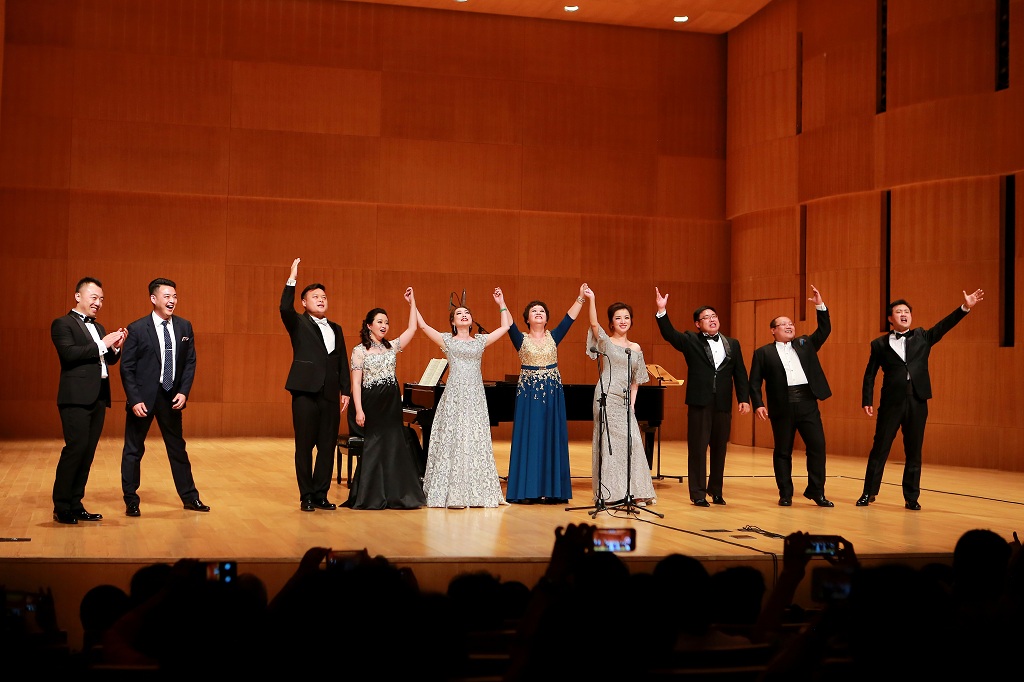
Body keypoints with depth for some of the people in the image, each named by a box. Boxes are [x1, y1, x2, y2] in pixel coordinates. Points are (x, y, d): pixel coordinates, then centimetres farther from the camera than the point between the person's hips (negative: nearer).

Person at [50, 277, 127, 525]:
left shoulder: (98, 328, 21)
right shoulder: (63, 324, -2)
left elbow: (108, 360, 20)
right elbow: (69, 353, -17)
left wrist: (115, 347, 1)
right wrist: (102, 344, -15)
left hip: (98, 398, 8)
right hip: (76, 397, -8)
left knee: (88, 453, 7)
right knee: (75, 448, -11)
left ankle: (75, 505, 12)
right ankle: (61, 508, -4)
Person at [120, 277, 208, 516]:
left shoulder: (184, 327, 3)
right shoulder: (137, 329, -9)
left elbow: (190, 362, 6)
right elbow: (126, 367, -8)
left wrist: (183, 391, -6)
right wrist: (135, 400, -15)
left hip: (171, 396, 4)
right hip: (143, 397, -4)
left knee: (177, 447, 13)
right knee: (133, 450, 4)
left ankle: (189, 497, 22)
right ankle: (131, 501, 15)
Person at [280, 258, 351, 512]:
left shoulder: (335, 329, 18)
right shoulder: (299, 324, 4)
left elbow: (343, 362, 16)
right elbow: (285, 308, -18)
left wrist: (345, 391, 8)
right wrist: (292, 279, -22)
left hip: (330, 394, 5)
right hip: (306, 391, -5)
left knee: (328, 446, 5)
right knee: (304, 446, 0)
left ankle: (321, 495, 14)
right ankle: (306, 496, 6)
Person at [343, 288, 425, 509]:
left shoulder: (391, 347, 11)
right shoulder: (359, 351, -3)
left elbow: (412, 328, 10)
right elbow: (356, 383, -7)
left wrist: (412, 303, 6)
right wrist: (359, 410, -15)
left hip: (392, 404, 5)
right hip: (372, 403, -5)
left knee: (394, 446, 4)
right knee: (374, 447, -2)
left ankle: (394, 495, 10)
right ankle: (371, 497, 6)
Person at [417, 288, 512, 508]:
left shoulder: (480, 340, 13)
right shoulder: (447, 340, 5)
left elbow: (506, 326, 17)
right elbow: (423, 326, -4)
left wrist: (501, 304, 17)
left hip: (475, 396, 3)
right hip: (455, 394, -3)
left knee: (477, 442, 3)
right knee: (453, 440, -5)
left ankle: (478, 492, 8)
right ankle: (452, 495, -3)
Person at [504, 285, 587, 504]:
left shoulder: (553, 337, 7)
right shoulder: (521, 339, 1)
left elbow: (570, 318, 0)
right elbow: (509, 325, -14)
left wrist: (580, 298, -9)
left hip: (552, 393, 2)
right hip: (528, 392, -2)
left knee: (552, 440, 3)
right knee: (528, 440, -1)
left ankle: (551, 489, 7)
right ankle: (527, 490, 3)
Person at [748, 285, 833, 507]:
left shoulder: (805, 344, 17)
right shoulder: (763, 353, 6)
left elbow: (824, 330, 8)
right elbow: (754, 381, 2)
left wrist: (820, 306, -2)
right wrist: (758, 404, -10)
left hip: (807, 403, 3)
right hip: (782, 407, -2)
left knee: (817, 446, -2)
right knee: (782, 452, 4)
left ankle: (816, 491, 7)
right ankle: (785, 494, 12)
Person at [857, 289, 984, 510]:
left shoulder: (922, 337, 10)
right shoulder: (880, 344, 5)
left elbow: (944, 325, -1)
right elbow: (870, 375, 7)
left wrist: (965, 307, -13)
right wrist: (867, 401, 0)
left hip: (917, 402, 1)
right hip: (891, 402, -1)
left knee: (914, 452, 6)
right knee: (879, 449, 3)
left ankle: (912, 497, 13)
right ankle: (869, 492, 13)